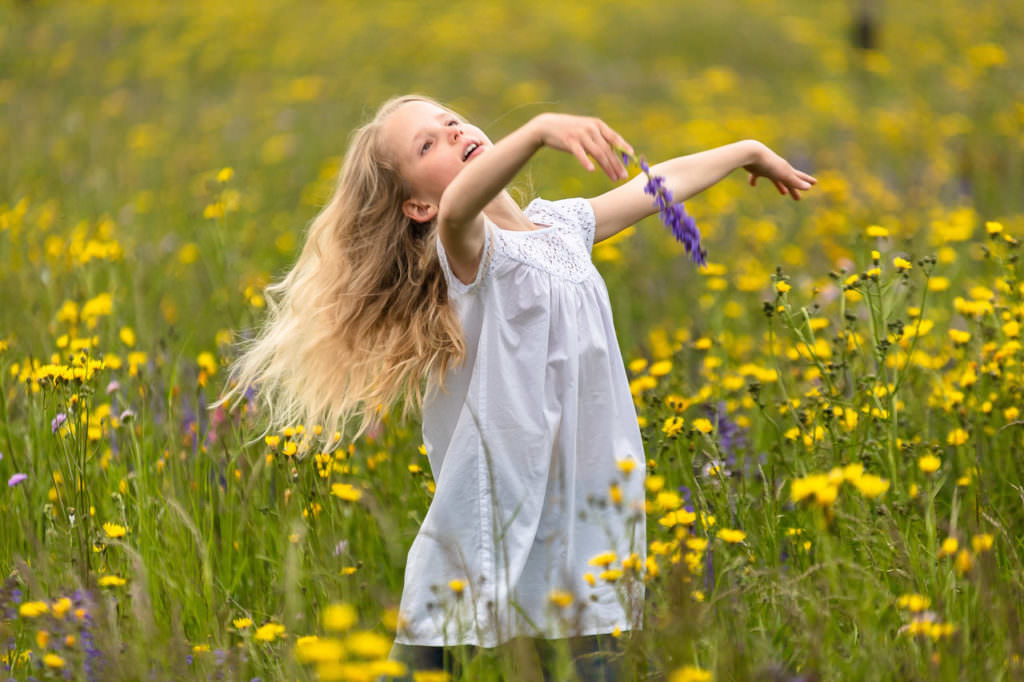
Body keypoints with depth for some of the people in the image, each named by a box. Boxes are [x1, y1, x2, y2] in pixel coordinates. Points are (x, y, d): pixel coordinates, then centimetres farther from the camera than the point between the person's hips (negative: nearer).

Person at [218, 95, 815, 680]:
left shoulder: (563, 224, 12)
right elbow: (457, 204, -34)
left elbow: (659, 184, 27)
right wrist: (540, 130, -50)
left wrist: (749, 150, 38)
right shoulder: (468, 251, -10)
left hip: (594, 501, 6)